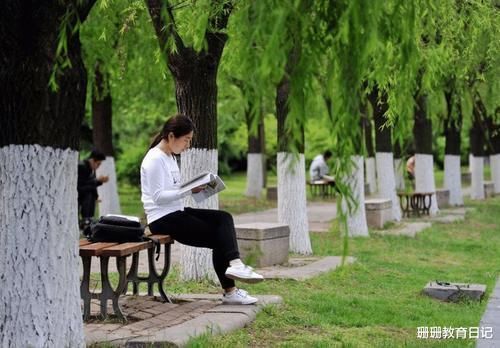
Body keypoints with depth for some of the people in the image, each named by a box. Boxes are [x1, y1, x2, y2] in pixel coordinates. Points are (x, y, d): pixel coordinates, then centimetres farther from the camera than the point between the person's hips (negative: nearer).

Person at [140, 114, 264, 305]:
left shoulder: (170, 157, 16)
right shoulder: (155, 159, -14)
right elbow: (158, 196, -21)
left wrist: (195, 187, 2)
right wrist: (189, 190, -25)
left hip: (177, 212, 9)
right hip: (163, 219, -9)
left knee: (223, 218, -6)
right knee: (217, 236, -8)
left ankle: (234, 264, -21)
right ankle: (229, 291, -3)